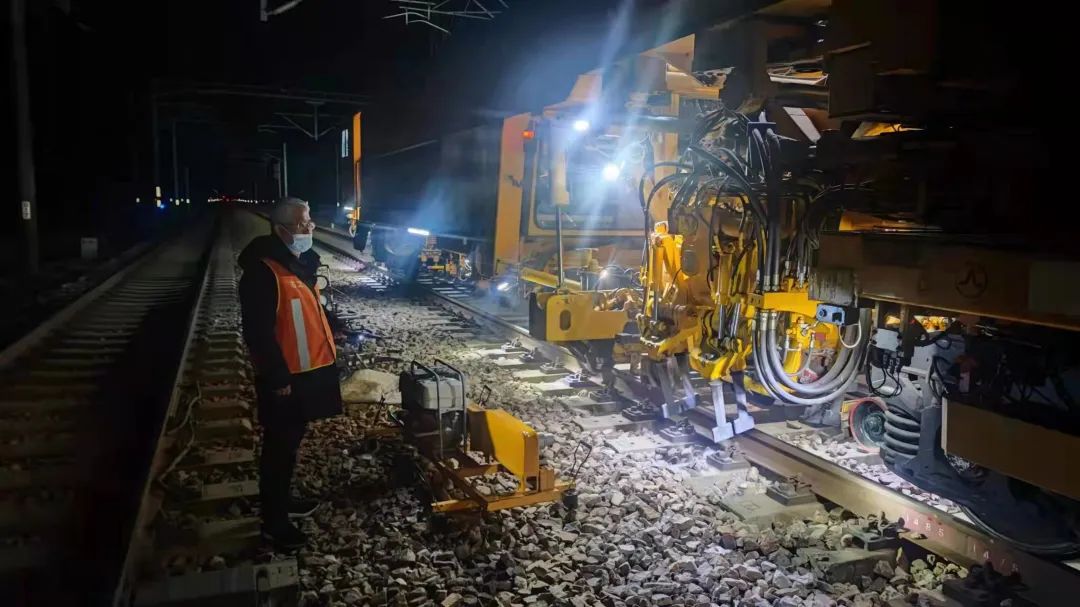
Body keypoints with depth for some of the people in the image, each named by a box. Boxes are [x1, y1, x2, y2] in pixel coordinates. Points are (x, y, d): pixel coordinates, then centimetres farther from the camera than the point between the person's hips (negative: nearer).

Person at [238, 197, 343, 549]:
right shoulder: (263, 272, -22)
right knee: (280, 447, 3)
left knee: (291, 442, 21)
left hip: (305, 371, 9)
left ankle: (282, 501, 38)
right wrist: (278, 378, -21)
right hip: (284, 379, -9)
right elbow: (259, 331, -24)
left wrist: (327, 354, 17)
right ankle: (274, 521, 16)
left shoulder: (299, 262, 8)